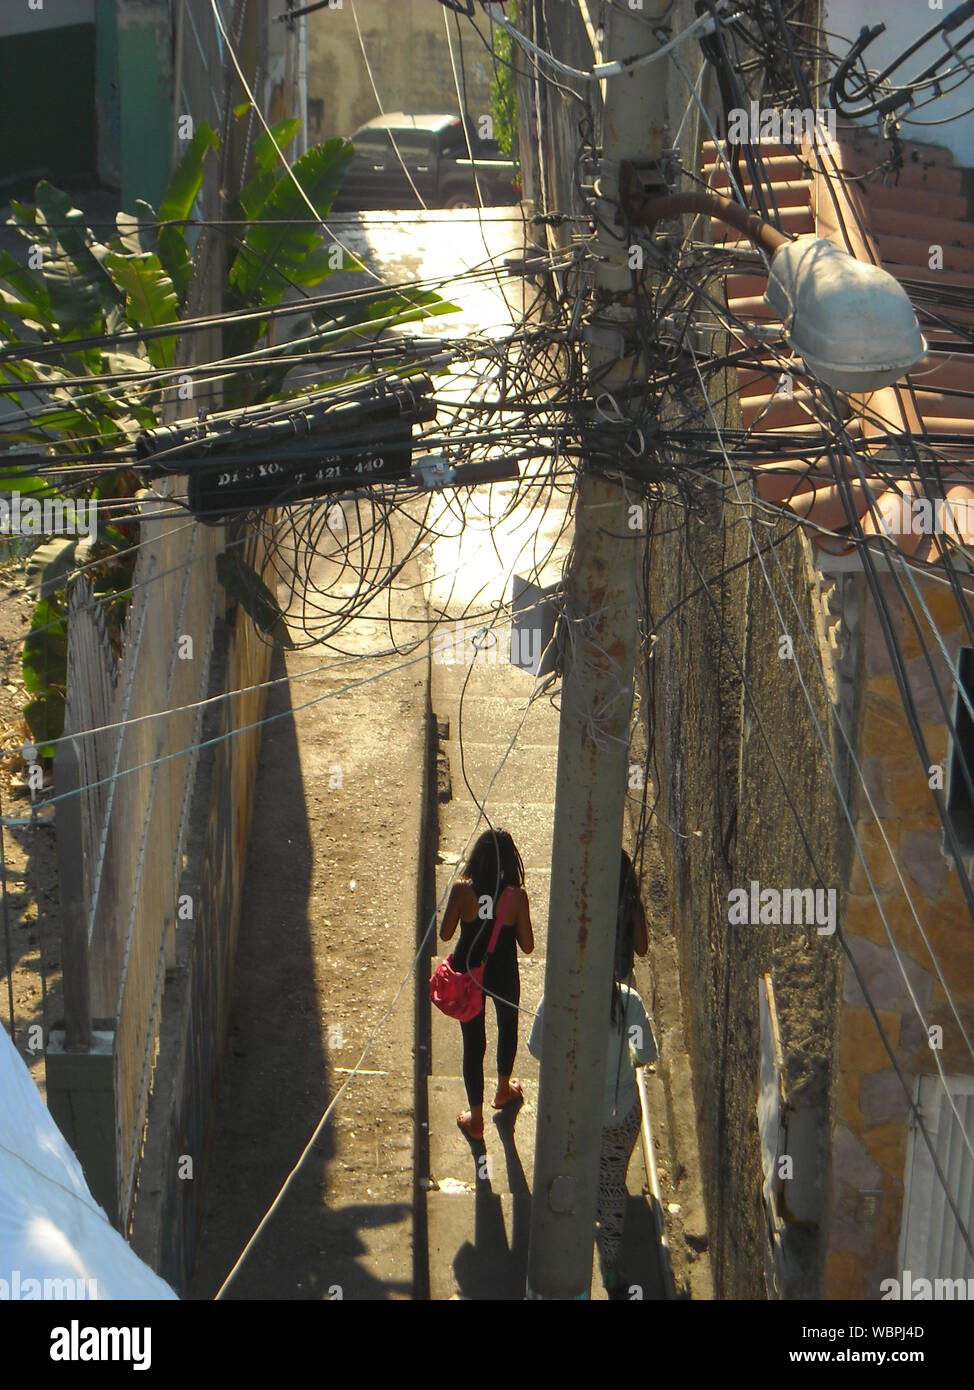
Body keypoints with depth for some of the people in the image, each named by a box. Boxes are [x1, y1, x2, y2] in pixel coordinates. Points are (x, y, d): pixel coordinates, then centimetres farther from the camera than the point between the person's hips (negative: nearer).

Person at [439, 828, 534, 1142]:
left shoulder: (462, 889, -19)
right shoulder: (516, 896, -20)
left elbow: (445, 934, -7)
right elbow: (527, 946, -11)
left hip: (468, 973, 0)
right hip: (503, 976, 0)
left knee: (473, 1043, 12)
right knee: (508, 1027, 29)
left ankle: (475, 1119, 19)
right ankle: (504, 1090, 50)